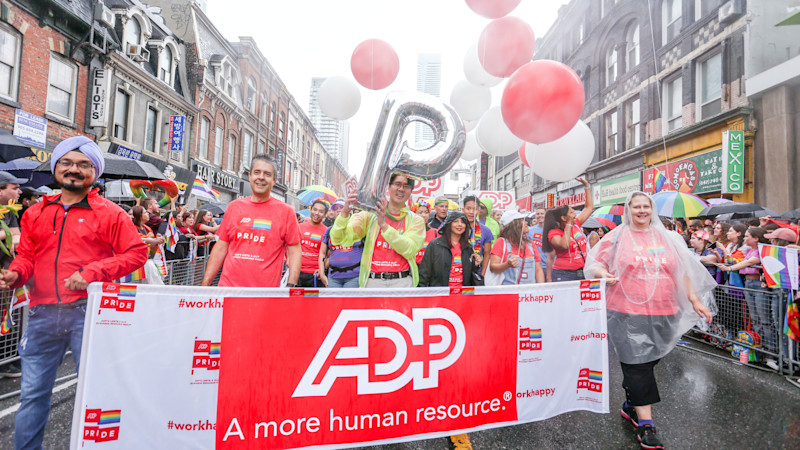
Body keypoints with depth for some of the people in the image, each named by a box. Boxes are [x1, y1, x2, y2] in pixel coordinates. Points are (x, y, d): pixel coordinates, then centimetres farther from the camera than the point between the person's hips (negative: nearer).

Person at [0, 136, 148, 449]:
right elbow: (26, 255, 16)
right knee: (32, 391, 13)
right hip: (42, 314, 4)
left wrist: (92, 273, -14)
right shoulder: (36, 213, 13)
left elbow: (137, 253, -5)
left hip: (87, 311, -4)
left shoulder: (109, 213, -1)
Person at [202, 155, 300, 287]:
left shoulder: (286, 211, -1)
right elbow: (220, 249, 11)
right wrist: (205, 285, 8)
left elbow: (294, 251, -1)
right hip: (228, 285, 3)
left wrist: (291, 286, -11)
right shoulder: (234, 207, 8)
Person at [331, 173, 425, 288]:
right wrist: (345, 213, -17)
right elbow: (338, 240, 0)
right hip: (372, 281, 0)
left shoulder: (416, 220, 7)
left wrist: (383, 225, -18)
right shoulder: (370, 215, 7)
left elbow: (409, 250, -11)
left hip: (403, 282, 0)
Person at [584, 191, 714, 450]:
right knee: (638, 365, -3)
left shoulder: (667, 238, 12)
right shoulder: (617, 237, 1)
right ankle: (645, 423, 4)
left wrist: (695, 300, 12)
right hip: (628, 313, -4)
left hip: (663, 314, 4)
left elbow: (683, 271, 16)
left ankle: (630, 406, 33)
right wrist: (603, 273, -20)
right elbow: (594, 262, 1)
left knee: (647, 362, 13)